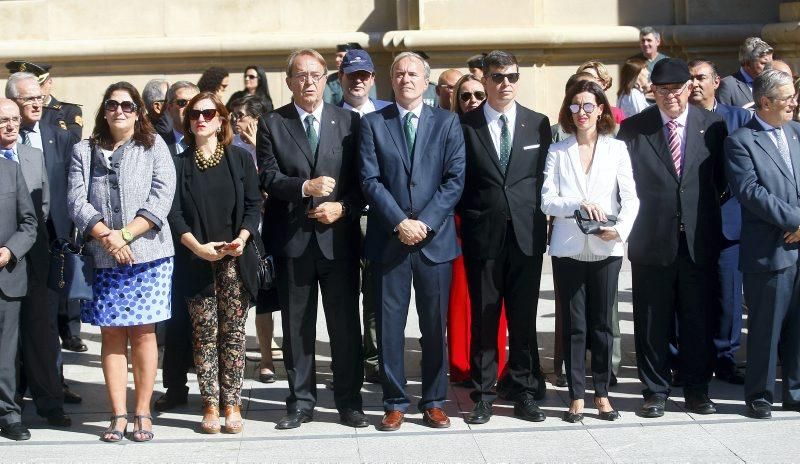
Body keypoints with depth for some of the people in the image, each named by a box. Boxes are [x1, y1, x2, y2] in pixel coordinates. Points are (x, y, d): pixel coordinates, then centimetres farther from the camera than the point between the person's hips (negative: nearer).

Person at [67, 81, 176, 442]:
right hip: (103, 259, 2)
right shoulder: (84, 152, 12)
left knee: (143, 332, 0)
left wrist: (126, 234, -13)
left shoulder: (154, 147, 7)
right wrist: (106, 236, -12)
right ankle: (119, 416, 7)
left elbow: (162, 197, -4)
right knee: (111, 334, 2)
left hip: (148, 254, -2)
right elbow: (76, 201, 2)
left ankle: (143, 414, 7)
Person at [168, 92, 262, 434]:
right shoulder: (179, 164, 7)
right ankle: (210, 406, 6)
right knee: (204, 334, 1)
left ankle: (232, 404, 5)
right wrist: (198, 246, -14)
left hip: (236, 260, 0)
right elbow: (174, 213, 0)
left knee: (233, 333, 0)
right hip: (196, 261, 0)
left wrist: (242, 238, -14)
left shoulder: (240, 159, 8)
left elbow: (253, 205, 4)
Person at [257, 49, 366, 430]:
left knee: (345, 323, 4)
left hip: (339, 236, 0)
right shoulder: (272, 124, 5)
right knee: (296, 324, 8)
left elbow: (363, 178, 4)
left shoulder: (349, 121, 6)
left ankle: (349, 402, 14)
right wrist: (304, 187, -19)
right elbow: (268, 178, -4)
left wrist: (343, 207, -12)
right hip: (292, 238, 0)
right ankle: (300, 402, 17)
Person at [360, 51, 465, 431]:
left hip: (435, 239, 0)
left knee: (435, 326, 7)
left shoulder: (447, 122, 6)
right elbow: (370, 180, -3)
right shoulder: (373, 124, 5)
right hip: (388, 239, 0)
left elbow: (455, 179, -1)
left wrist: (425, 222, -12)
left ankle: (434, 403, 17)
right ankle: (395, 403, 13)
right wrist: (399, 222, -13)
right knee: (389, 325, 3)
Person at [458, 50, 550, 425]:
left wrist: (536, 218, 1)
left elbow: (545, 177, 8)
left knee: (524, 317, 5)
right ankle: (483, 394, 12)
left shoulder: (538, 124, 7)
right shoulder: (465, 126, 3)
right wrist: (469, 218, -1)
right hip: (482, 236, -1)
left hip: (526, 235, 1)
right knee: (483, 317, 4)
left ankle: (524, 391, 15)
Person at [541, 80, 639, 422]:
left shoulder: (617, 149, 5)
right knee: (574, 325, 4)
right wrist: (578, 205, -19)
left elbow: (630, 198, 0)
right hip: (568, 248, 0)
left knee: (602, 323, 5)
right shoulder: (557, 152, 6)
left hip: (606, 249, 0)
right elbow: (547, 201, -2)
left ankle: (602, 393, 16)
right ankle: (577, 396, 11)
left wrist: (620, 228, -17)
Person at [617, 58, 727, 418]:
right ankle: (655, 391, 18)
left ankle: (697, 389, 23)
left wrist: (716, 226, 1)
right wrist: (629, 229, -5)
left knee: (698, 319, 9)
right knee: (652, 322, 5)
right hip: (651, 241, -1)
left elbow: (723, 179, 7)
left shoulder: (712, 125, 3)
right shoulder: (632, 129, 0)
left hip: (699, 241, 1)